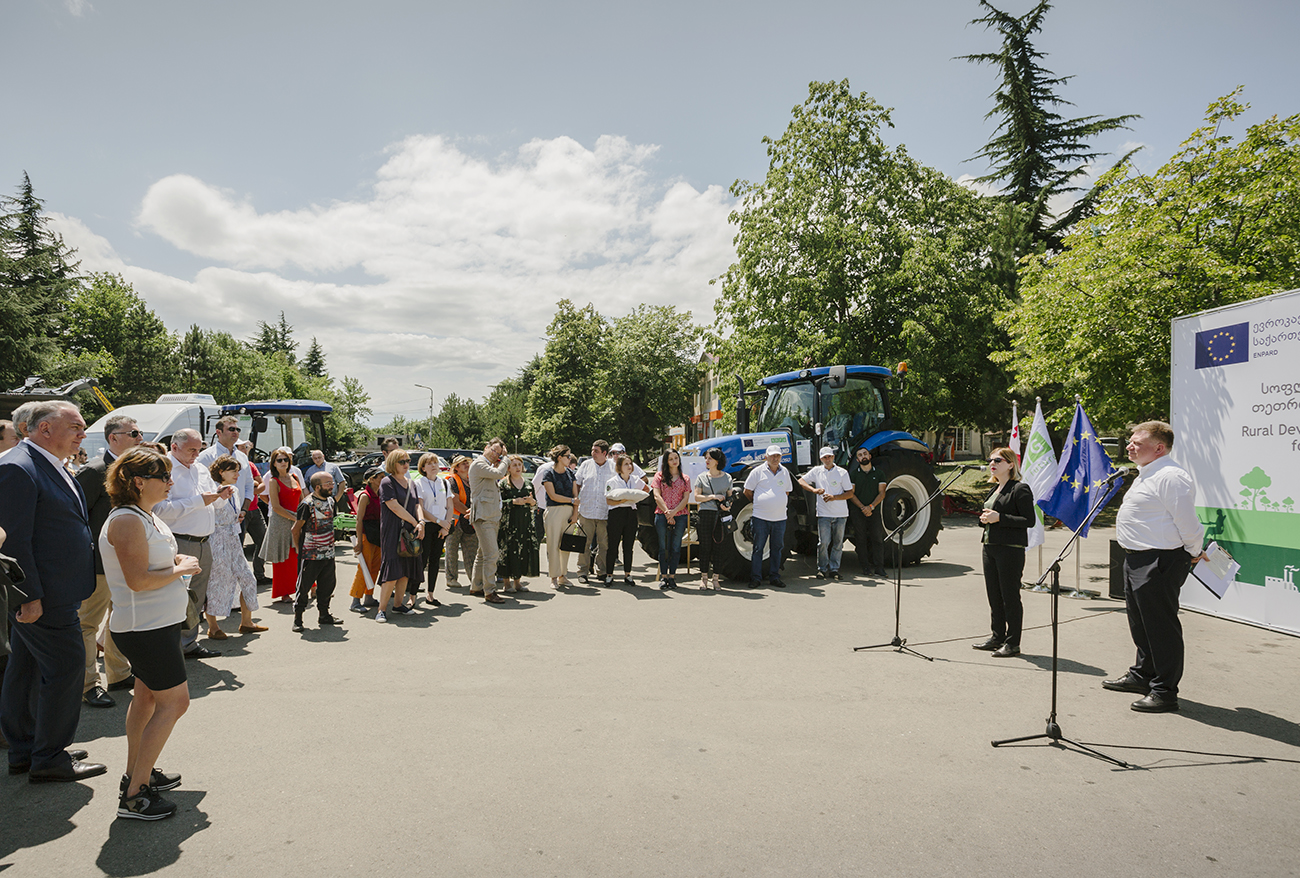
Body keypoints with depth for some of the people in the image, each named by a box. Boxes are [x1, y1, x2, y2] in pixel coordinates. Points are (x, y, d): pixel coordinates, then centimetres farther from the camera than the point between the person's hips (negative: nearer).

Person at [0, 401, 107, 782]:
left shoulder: (48, 466, 15)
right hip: (42, 596, -10)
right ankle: (49, 758, 10)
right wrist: (31, 595, -22)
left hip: (51, 592, 10)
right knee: (66, 666, -3)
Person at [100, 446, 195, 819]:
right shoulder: (127, 520, -20)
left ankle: (136, 774, 31)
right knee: (174, 702, -7)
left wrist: (176, 561, 6)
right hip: (146, 627, -10)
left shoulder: (149, 516, 11)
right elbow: (138, 580, -25)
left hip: (159, 622, 10)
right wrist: (180, 569, -13)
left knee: (147, 697, 18)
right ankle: (134, 795, -1)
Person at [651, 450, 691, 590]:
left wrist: (674, 512, -10)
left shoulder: (685, 479, 13)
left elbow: (686, 499, 4)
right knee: (663, 547, 0)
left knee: (676, 547, 2)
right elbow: (657, 496, 0)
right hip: (662, 515, -1)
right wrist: (666, 512, -11)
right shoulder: (659, 476, 9)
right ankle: (663, 577, 3)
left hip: (680, 516, 1)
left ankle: (672, 576, 8)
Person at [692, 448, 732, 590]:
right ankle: (704, 577, 9)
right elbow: (697, 497, 2)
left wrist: (728, 505, -8)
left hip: (721, 515, 1)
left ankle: (715, 578, 9)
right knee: (705, 546, 0)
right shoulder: (701, 477, 8)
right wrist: (713, 496, -11)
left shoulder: (727, 478, 10)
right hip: (706, 514, 0)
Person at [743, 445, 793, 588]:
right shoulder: (758, 471, -2)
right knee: (758, 548, 0)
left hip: (780, 517, 4)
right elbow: (747, 491, 5)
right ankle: (755, 578, 7)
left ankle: (774, 577, 18)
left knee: (777, 548, 9)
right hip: (761, 517, -4)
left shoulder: (784, 472, 11)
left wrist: (780, 504, 13)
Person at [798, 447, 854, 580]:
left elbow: (850, 493, 2)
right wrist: (813, 490, -8)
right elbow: (801, 481, 8)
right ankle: (822, 569, 8)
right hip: (824, 513, 0)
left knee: (838, 543, 5)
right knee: (823, 542, -5)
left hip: (841, 514, 0)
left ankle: (834, 569, 14)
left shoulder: (842, 472, 3)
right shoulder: (816, 471, 7)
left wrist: (834, 497, -13)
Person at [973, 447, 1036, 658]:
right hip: (990, 547, 9)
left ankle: (1013, 643, 6)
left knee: (1010, 595, -2)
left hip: (1010, 549, -8)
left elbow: (1029, 520, -15)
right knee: (993, 594, 13)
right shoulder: (995, 490, 17)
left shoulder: (1020, 489, -9)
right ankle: (998, 637, 23)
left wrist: (999, 518, -20)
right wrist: (984, 519, 4)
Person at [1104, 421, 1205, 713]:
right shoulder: (1146, 475, 16)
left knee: (1161, 626, -2)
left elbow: (1186, 522, -18)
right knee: (1140, 623, 22)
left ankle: (1165, 692, 8)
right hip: (1137, 558, 11)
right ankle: (1142, 675, 39)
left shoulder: (1171, 477, -19)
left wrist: (1193, 553, -4)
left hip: (1159, 562, -11)